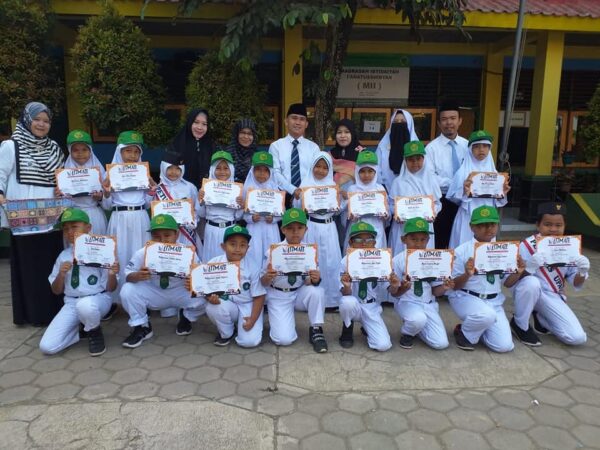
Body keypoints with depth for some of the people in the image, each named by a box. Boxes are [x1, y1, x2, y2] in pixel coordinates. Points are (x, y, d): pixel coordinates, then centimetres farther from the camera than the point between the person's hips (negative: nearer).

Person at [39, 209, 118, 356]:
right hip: (71, 302, 4)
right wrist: (61, 274, -11)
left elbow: (111, 288, -4)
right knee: (47, 347, -12)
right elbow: (56, 291, 9)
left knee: (84, 305, -42)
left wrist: (112, 274, -26)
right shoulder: (63, 256, 5)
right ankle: (84, 329, 14)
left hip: (98, 299, -3)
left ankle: (94, 333, -7)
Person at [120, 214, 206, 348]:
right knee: (127, 290, -25)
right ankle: (142, 327, 0)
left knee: (202, 297, -29)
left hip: (181, 293, -1)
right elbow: (127, 275, -13)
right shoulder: (142, 253, -17)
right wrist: (136, 276, -38)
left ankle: (186, 318, 9)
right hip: (154, 293, 1)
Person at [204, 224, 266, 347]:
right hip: (225, 304, 2)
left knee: (249, 341, -22)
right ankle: (226, 333, 0)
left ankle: (240, 325, 16)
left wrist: (252, 319, -18)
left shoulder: (253, 268, -13)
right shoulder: (213, 264, -11)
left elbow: (259, 296, -8)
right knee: (212, 307, -33)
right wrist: (209, 296, -29)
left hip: (247, 306, -1)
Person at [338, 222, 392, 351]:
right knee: (348, 301, -36)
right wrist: (346, 286, -39)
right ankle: (347, 330, -3)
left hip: (372, 307, 1)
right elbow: (346, 295, -16)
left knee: (383, 345, -17)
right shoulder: (346, 261, -14)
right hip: (353, 305, -1)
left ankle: (367, 328, 17)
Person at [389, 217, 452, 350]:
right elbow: (394, 293, -6)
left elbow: (435, 291, 5)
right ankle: (406, 333, 1)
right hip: (407, 302, -3)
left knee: (441, 343, -10)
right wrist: (396, 287, -28)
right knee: (418, 319, -36)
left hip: (428, 304, 3)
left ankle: (415, 328, 20)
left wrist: (444, 288, -17)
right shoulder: (398, 260, -9)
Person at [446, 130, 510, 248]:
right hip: (467, 219, -4)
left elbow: (497, 201, 12)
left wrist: (502, 193, -7)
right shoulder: (463, 172, -6)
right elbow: (452, 198, -7)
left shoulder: (493, 172, 6)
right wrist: (463, 191, -23)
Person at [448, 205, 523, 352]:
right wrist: (467, 274, -28)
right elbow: (454, 286, -8)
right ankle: (464, 333, -3)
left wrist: (517, 272, -13)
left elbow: (507, 283, 8)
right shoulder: (461, 251, -10)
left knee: (504, 345, -10)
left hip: (493, 301, 4)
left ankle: (478, 328, 21)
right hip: (466, 297, -4)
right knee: (487, 315, -36)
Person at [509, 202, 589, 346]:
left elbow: (576, 284, 0)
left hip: (552, 297, 4)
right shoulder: (527, 245, -17)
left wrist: (582, 272, -23)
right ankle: (520, 324, -12)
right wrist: (529, 268, -42)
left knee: (578, 338, -13)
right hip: (529, 291, -3)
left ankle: (540, 317, 17)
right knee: (532, 283, -39)